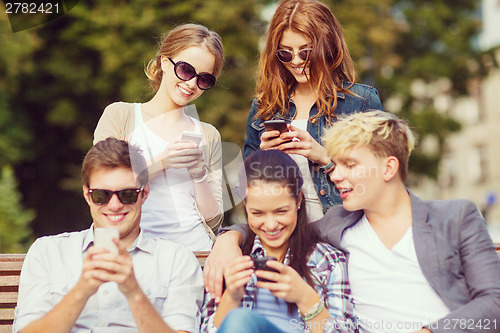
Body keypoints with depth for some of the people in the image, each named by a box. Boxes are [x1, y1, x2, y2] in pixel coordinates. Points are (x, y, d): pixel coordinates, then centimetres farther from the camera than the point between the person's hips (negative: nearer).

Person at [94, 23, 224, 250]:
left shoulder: (209, 136, 16)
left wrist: (200, 173, -4)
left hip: (193, 249, 3)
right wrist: (160, 163, -9)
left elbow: (213, 222, 12)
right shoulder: (119, 115, 8)